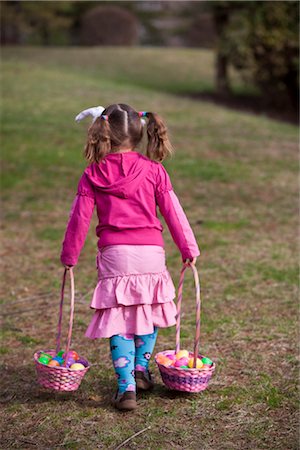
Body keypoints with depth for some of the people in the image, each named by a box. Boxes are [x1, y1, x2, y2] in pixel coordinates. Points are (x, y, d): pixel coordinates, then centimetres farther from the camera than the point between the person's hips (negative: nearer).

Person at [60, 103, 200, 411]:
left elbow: (79, 218, 2)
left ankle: (126, 386, -2)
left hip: (114, 255, -1)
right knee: (150, 312, 22)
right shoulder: (153, 170, 1)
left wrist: (69, 256, 14)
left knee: (118, 320, 5)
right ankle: (141, 368, 30)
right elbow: (173, 212, 2)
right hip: (150, 252, 1)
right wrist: (188, 248, 11)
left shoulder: (93, 174, 0)